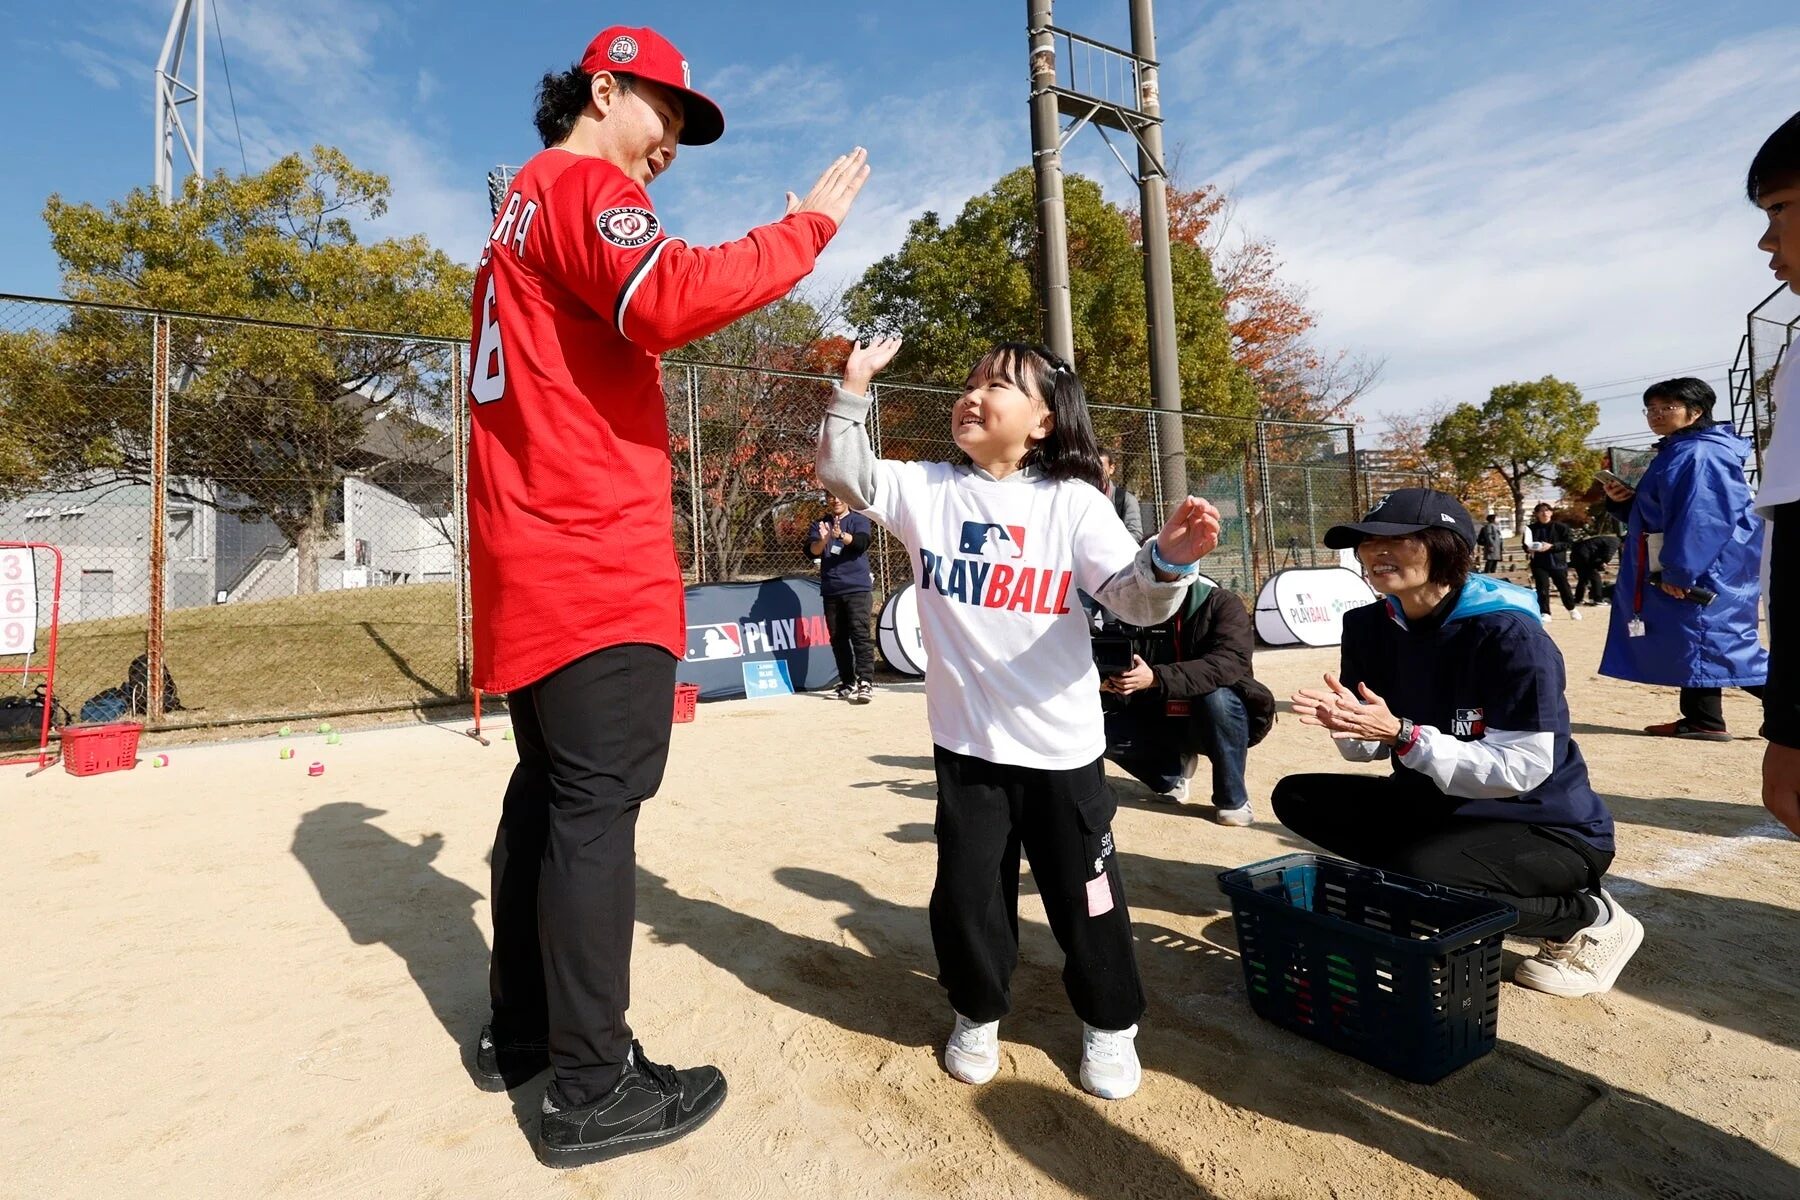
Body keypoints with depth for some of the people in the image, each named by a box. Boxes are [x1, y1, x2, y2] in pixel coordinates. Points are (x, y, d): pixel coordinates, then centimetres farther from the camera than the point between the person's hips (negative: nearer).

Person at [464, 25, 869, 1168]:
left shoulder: (521, 210, 29)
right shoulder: (584, 184, -3)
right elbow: (668, 300, -23)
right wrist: (804, 229, -14)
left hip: (534, 564, 10)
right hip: (598, 561, -10)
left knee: (549, 794, 15)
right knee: (597, 808, -6)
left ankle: (520, 1031, 28)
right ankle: (594, 1089, 5)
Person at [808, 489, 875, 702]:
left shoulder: (859, 520, 2)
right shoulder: (820, 524, 11)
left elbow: (861, 542, -17)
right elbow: (811, 550, -4)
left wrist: (841, 535, -37)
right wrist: (822, 540, -26)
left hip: (857, 588, -4)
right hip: (831, 591, 4)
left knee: (860, 633, -14)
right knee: (838, 638, 8)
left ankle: (866, 682, -18)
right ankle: (847, 683, 17)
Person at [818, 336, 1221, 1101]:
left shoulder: (1073, 502, -6)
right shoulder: (927, 490, 3)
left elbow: (1133, 599, -12)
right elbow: (843, 472, 2)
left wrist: (1171, 560, -32)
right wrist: (854, 389, -8)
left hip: (1061, 745, -2)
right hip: (966, 741, 2)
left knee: (1085, 895, 11)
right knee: (967, 892, 13)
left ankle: (1109, 1023, 37)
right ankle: (977, 1014, 40)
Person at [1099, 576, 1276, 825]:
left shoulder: (1223, 604, -15)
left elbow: (1228, 663, -32)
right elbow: (1124, 668, -3)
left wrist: (1156, 678, -44)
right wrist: (1110, 681, -28)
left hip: (1221, 719, -3)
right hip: (1162, 718, 3)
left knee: (1216, 696, -36)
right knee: (1106, 732, -21)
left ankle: (1232, 799, -15)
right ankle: (1173, 769, 8)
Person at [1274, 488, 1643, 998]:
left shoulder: (1510, 635, -25)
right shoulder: (1370, 627, -5)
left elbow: (1519, 770, -27)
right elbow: (1370, 748, -2)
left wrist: (1401, 733, -36)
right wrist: (1344, 724, -25)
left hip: (1548, 828, -6)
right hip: (1437, 809, 6)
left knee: (1420, 875, -32)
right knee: (1298, 797, -4)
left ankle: (1590, 918, -3)